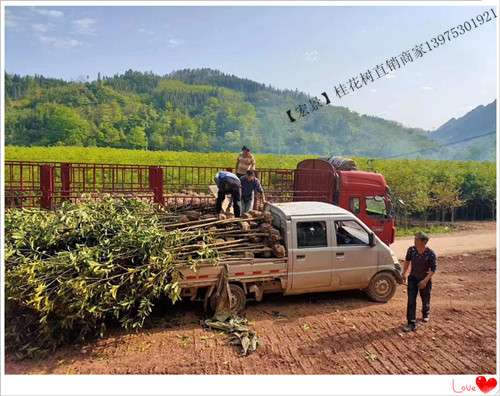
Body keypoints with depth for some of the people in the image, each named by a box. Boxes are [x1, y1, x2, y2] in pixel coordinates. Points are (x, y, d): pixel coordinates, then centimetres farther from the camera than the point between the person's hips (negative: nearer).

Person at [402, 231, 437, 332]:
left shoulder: (430, 254, -21)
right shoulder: (411, 250, -11)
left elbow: (433, 269, -15)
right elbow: (407, 261, 8)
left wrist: (425, 280, -22)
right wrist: (404, 273, 7)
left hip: (425, 280, -2)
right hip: (412, 278, 2)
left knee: (425, 300, 18)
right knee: (411, 301, -3)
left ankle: (425, 314, 49)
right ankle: (412, 323, 3)